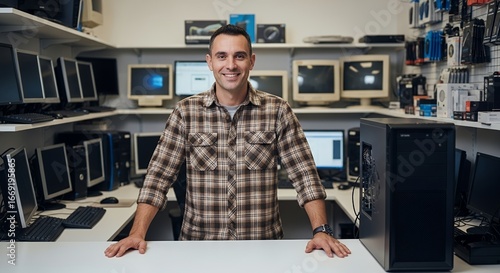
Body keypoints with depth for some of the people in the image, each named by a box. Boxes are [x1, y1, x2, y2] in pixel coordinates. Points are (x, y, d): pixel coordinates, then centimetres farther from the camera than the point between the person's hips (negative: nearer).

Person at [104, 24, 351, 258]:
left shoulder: (278, 111, 0)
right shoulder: (185, 112, 1)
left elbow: (304, 175, -1)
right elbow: (158, 176, 0)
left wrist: (321, 231, -13)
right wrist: (137, 233, -10)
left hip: (263, 245, 0)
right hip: (200, 245, 1)